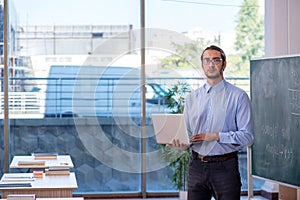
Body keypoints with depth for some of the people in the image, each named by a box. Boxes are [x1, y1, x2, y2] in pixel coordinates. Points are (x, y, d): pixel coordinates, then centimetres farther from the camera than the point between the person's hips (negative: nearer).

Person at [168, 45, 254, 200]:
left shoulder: (238, 96, -2)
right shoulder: (192, 98, 12)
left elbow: (247, 136, -8)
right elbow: (187, 132, 11)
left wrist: (217, 136, -17)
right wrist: (183, 144, -11)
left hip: (225, 167, -3)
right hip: (197, 166, 3)